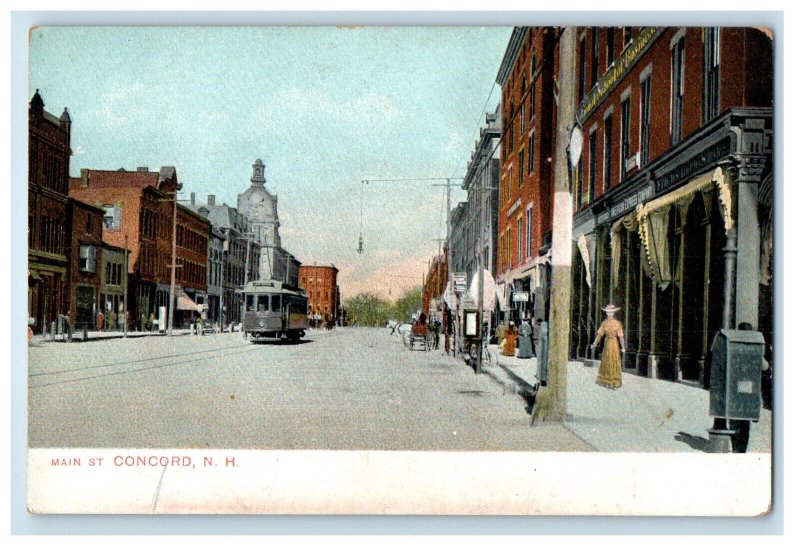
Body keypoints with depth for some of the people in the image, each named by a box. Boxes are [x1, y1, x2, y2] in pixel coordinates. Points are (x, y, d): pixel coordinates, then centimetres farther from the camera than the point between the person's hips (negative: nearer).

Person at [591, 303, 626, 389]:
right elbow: (621, 336, -14)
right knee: (615, 363, 8)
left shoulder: (604, 323, -10)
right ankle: (614, 382, 11)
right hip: (615, 343, -1)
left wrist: (595, 344, 5)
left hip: (607, 343, 1)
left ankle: (606, 382, 19)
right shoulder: (617, 323, -13)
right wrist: (623, 347, -6)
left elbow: (599, 335, -7)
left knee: (606, 362, 14)